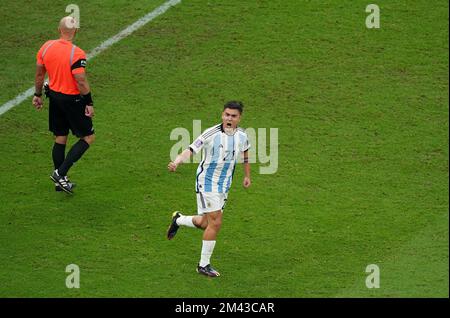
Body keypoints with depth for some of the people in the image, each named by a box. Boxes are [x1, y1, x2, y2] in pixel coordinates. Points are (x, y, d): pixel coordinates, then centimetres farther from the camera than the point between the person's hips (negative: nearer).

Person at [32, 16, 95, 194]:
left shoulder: (46, 47, -3)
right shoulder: (76, 54, -22)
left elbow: (39, 74, 7)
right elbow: (81, 82, -22)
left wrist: (37, 95, 20)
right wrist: (89, 103, -11)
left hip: (54, 96, 7)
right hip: (72, 99, -7)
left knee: (60, 139, 17)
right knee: (88, 137, 7)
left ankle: (60, 181, 23)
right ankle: (60, 173, -1)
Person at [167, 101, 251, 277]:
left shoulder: (242, 136, -1)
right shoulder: (211, 134, -19)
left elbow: (245, 151, 20)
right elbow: (191, 150, -24)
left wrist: (247, 175, 29)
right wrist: (177, 162, -44)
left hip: (224, 185, 6)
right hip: (207, 181, -6)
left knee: (206, 223, 11)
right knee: (215, 222, -13)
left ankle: (178, 220, 42)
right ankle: (204, 265, 0)